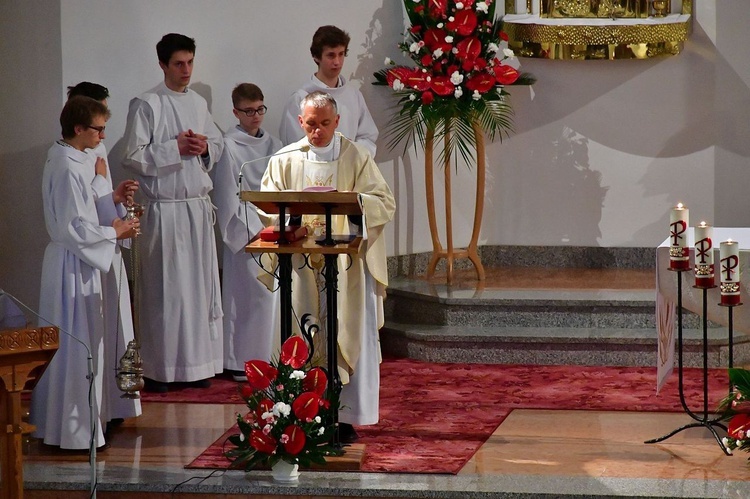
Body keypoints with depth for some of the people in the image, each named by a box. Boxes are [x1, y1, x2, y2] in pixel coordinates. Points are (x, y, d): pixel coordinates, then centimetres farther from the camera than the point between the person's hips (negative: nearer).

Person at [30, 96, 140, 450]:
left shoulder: (65, 160, 10)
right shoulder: (68, 168, -20)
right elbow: (74, 228, -22)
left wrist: (112, 199, 8)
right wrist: (114, 232, -11)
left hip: (74, 263, 10)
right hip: (74, 265, -10)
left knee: (75, 347, 16)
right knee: (77, 345, -3)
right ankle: (74, 431, 4)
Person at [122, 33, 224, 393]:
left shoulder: (199, 103, 12)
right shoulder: (146, 105, -7)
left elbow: (218, 145, 21)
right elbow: (133, 157, -11)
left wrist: (205, 147, -1)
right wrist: (175, 148, -15)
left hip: (199, 207, 6)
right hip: (165, 210, -6)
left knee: (201, 286, 6)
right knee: (166, 290, -4)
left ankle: (197, 364, 13)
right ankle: (159, 370, 2)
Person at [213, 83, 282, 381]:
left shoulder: (273, 145, 14)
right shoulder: (228, 146, -5)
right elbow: (229, 195, -8)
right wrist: (252, 230, -13)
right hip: (244, 230, -6)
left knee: (274, 291, 5)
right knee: (259, 293, -11)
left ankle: (267, 357, 13)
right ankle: (244, 362, -4)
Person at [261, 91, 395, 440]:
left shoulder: (357, 157, 3)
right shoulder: (285, 160, 9)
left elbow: (386, 204, -2)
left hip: (346, 264, -1)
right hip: (300, 264, 1)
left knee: (348, 337, -3)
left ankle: (345, 416, 3)